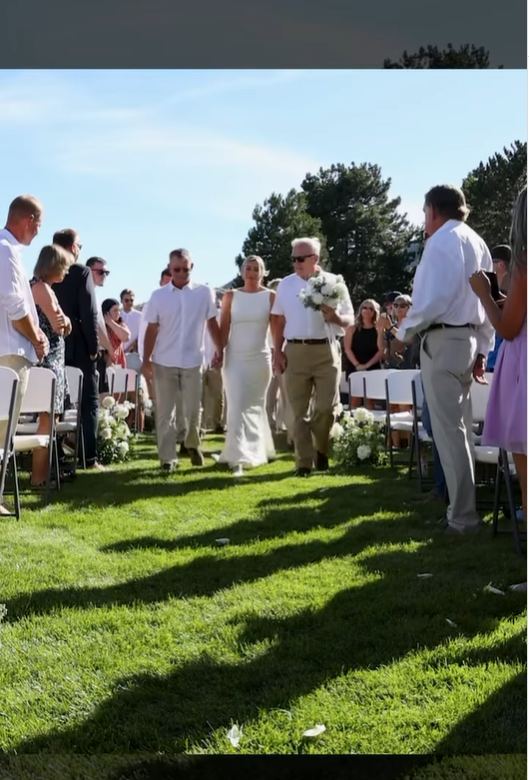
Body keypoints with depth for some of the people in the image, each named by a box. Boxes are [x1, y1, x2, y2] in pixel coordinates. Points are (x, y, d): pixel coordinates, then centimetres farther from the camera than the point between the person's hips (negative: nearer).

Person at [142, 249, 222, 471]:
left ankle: (193, 445, 33)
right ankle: (168, 457, 10)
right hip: (164, 362, 1)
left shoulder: (204, 292, -2)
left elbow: (212, 323, 6)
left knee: (193, 410, 7)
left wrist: (220, 351, 6)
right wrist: (146, 360, -3)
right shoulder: (158, 295, 0)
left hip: (193, 361, 0)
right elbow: (152, 330, 1)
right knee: (165, 412, 4)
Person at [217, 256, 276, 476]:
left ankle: (256, 450, 29)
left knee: (256, 406, 11)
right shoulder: (231, 296, 4)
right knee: (237, 407, -8)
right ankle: (238, 457, -9)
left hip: (260, 358, 0)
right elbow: (224, 328, 1)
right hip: (235, 358, 0)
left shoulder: (270, 296, 1)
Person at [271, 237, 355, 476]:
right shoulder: (285, 285, 7)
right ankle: (304, 461, 11)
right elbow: (278, 321, 10)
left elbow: (349, 320, 5)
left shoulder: (334, 282, 2)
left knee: (327, 406, -2)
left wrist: (335, 317, -17)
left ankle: (321, 451, 23)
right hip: (295, 352, 1)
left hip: (327, 351, -1)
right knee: (299, 411, 3)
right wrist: (277, 352, 2)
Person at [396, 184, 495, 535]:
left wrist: (404, 332, -5)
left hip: (443, 340, -9)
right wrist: (482, 349, 18)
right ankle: (464, 507, 22)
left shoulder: (442, 240, -10)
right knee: (460, 427, 15)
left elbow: (432, 299, -19)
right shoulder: (477, 242, 16)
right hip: (469, 339, 9)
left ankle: (463, 517, -2)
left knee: (449, 430, -5)